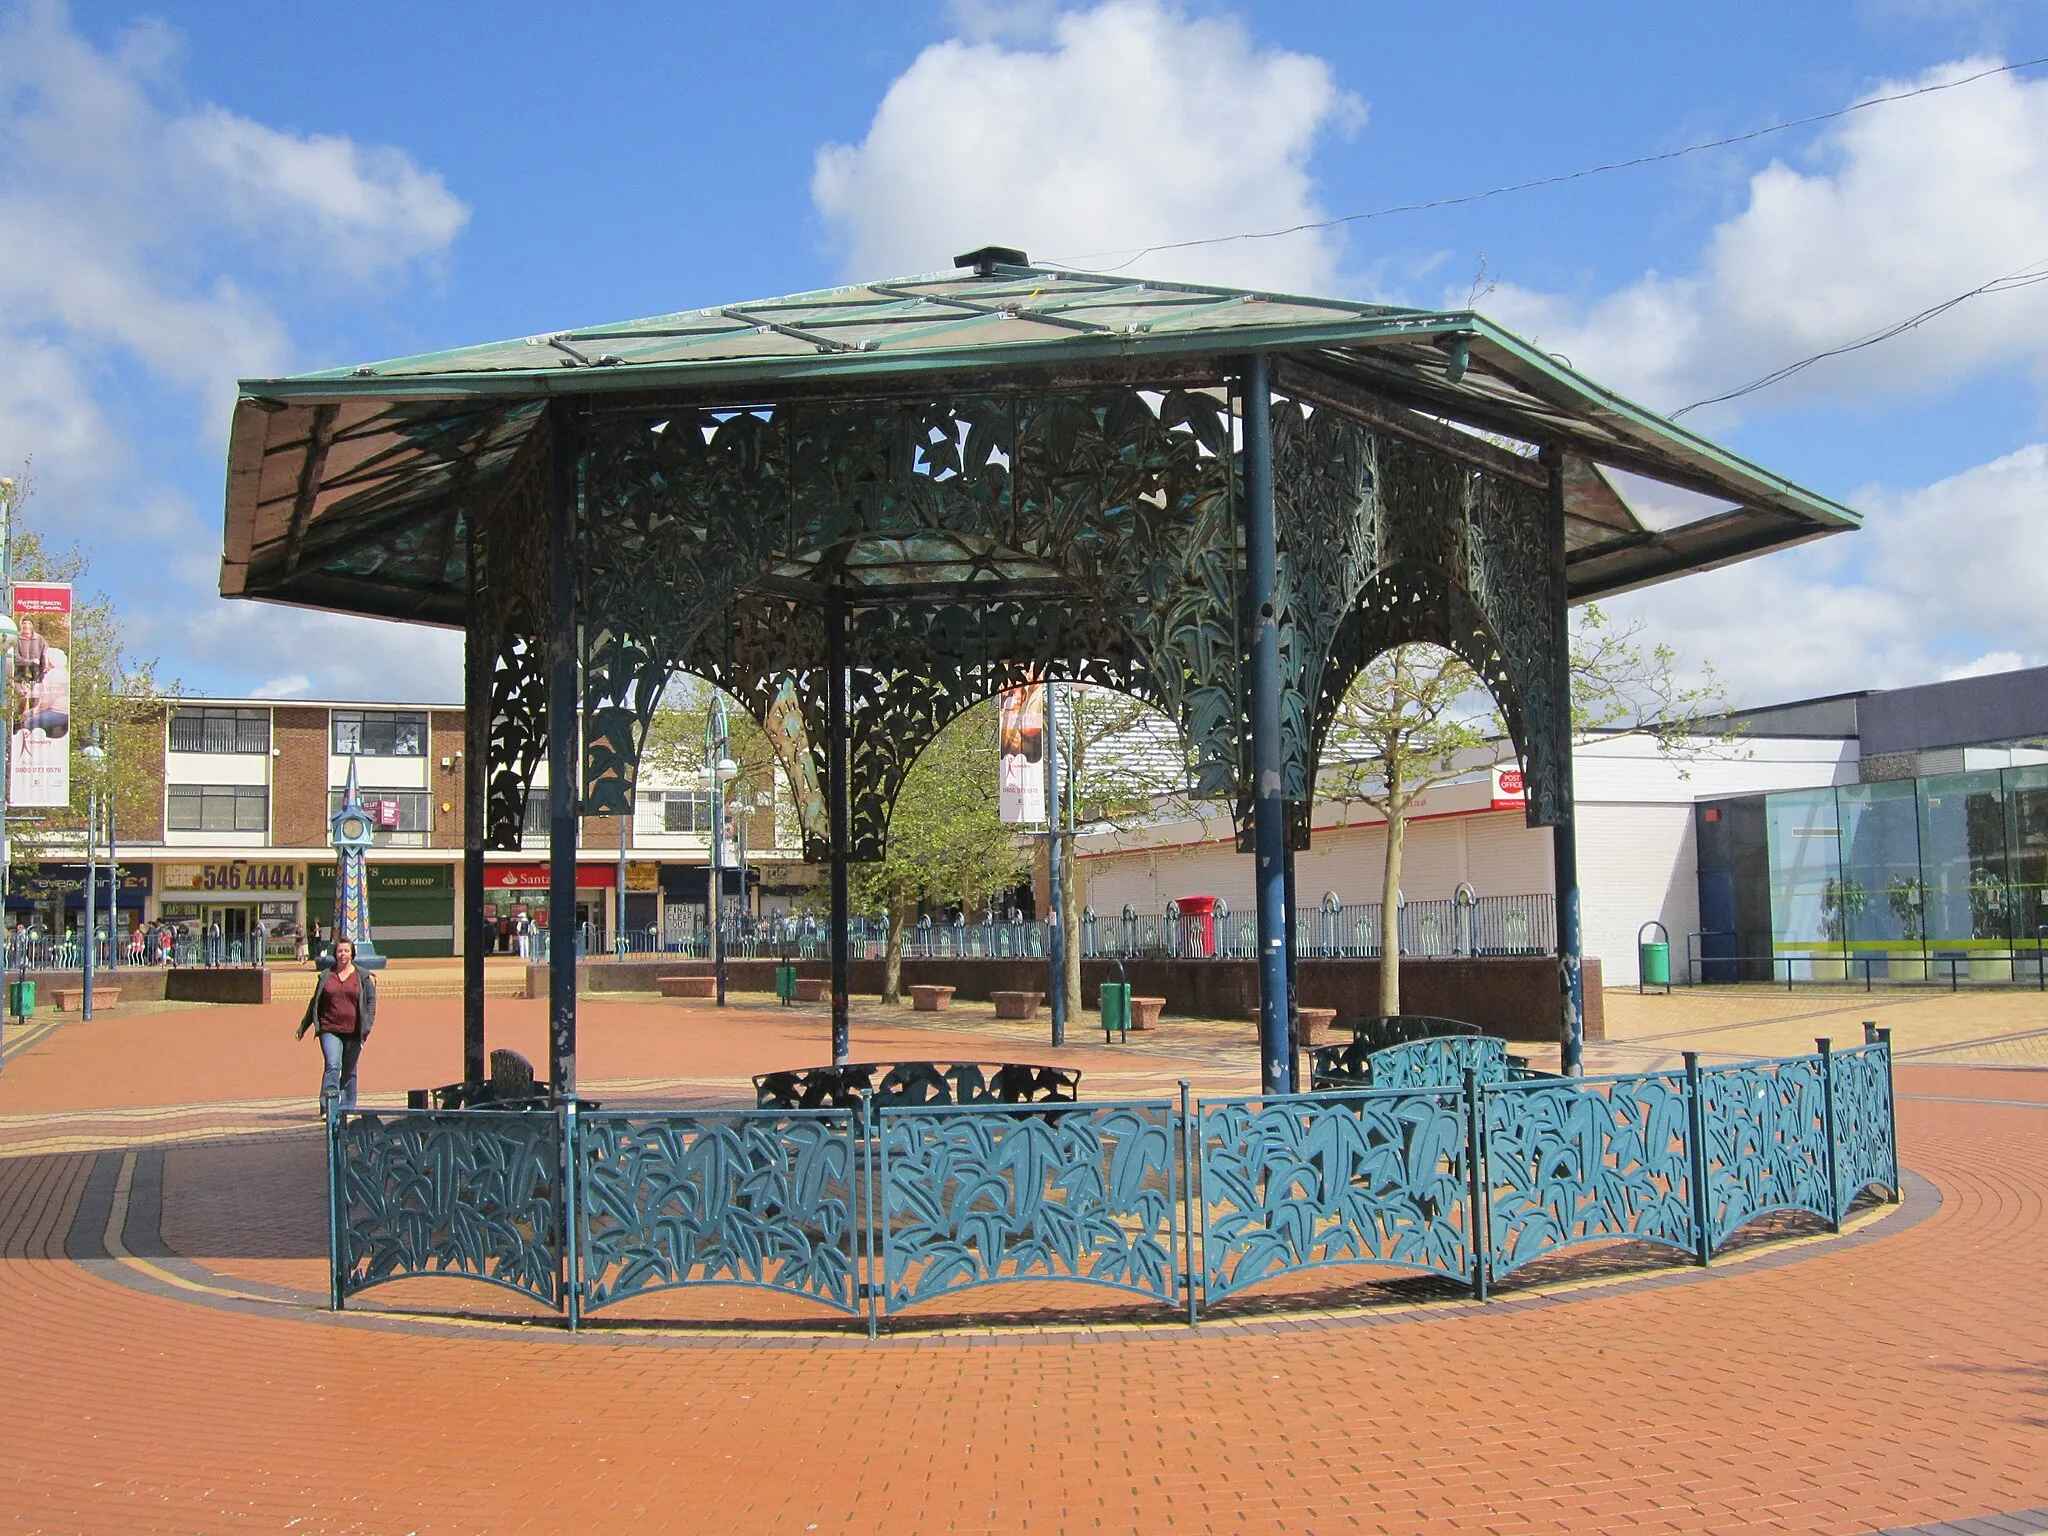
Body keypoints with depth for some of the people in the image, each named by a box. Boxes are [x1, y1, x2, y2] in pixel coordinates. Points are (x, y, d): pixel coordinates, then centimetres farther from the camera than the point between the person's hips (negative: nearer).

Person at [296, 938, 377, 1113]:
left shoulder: (363, 977, 6)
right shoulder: (326, 976, 10)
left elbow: (371, 1001, 5)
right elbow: (315, 1003, 18)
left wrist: (367, 1026, -7)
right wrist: (303, 1027, 20)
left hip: (353, 1032, 0)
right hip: (329, 1030, 0)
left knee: (349, 1071, 9)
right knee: (332, 1066, -16)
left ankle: (347, 1108, 18)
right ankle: (328, 1107, -19)